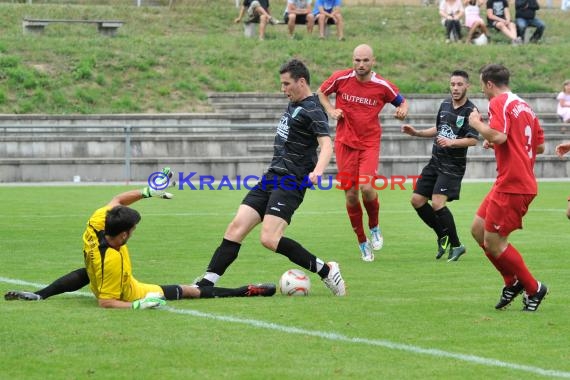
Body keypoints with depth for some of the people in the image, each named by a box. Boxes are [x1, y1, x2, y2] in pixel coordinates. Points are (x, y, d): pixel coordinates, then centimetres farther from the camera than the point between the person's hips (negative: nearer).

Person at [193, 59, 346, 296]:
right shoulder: (293, 104, 17)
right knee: (236, 228, -3)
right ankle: (205, 284, -5)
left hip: (290, 183, -9)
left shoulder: (312, 110, -11)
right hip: (272, 177, 9)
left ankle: (327, 271, -8)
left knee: (269, 239, -20)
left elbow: (326, 144, -24)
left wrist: (317, 171, -41)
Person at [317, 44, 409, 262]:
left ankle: (374, 227, 10)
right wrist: (331, 110, -2)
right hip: (345, 143, 1)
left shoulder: (382, 86, -6)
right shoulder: (340, 78, -5)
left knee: (366, 188, -20)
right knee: (351, 195, 2)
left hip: (370, 143, -1)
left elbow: (401, 101, 11)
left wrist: (403, 109, -11)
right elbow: (321, 92, 14)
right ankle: (362, 242, 19)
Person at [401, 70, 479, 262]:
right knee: (417, 200, 4)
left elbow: (473, 140, -22)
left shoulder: (470, 111, -12)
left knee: (437, 203, -20)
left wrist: (452, 142, -35)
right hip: (435, 161, 8)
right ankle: (443, 236, 21)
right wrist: (416, 132, 16)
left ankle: (456, 245, -4)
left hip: (453, 165, -8)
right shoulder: (445, 104, 10)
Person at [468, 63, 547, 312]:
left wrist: (477, 123, -8)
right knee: (478, 230, 15)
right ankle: (512, 282, 19)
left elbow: (498, 135, -27)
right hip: (523, 182, 10)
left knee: (493, 243, -4)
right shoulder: (523, 106, 16)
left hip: (511, 186, -10)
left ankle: (533, 289, 6)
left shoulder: (499, 103, -10)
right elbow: (539, 146, 20)